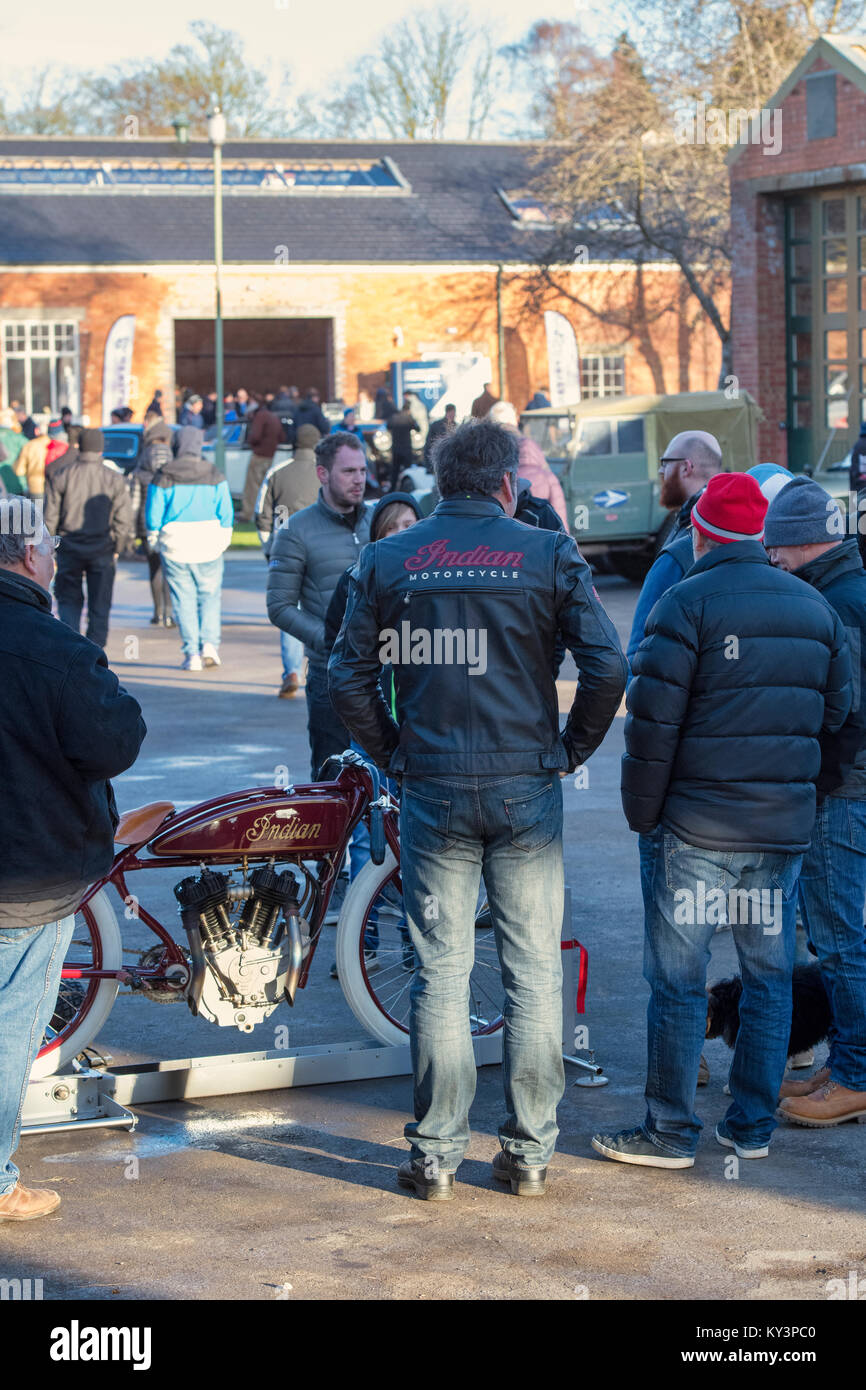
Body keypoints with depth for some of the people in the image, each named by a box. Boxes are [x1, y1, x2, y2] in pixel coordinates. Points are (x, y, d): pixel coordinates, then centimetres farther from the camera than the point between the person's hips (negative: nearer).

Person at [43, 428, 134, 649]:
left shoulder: (61, 476, -2)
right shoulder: (114, 479, -3)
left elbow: (50, 516, 0)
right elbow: (124, 521, -3)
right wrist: (117, 548, 10)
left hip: (69, 547, 0)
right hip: (102, 550, 0)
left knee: (69, 600, 12)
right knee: (99, 606, 8)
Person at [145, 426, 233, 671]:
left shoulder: (163, 477, -4)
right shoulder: (214, 476, -1)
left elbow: (153, 515, -1)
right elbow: (226, 513, 2)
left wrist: (154, 543, 12)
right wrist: (223, 542, 14)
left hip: (174, 547, -1)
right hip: (208, 546, 1)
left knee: (184, 600, 4)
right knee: (210, 596, 13)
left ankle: (192, 653, -1)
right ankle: (209, 644, -3)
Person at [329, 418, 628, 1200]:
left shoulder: (387, 561, 3)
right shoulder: (548, 555, -2)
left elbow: (350, 678, 1)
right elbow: (607, 668, -7)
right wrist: (571, 749, 6)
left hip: (432, 790, 1)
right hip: (527, 787, -1)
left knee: (441, 972, 6)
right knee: (534, 971, 7)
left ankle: (436, 1156, 10)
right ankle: (531, 1151, 12)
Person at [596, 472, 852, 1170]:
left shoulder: (687, 603, -9)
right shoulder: (816, 606, 9)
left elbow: (652, 720, -11)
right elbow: (836, 711, 14)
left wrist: (642, 811, -1)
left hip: (699, 825, -5)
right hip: (786, 824, 5)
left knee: (678, 980, 1)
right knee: (769, 976, 12)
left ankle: (671, 1131, 4)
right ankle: (753, 1125, 17)